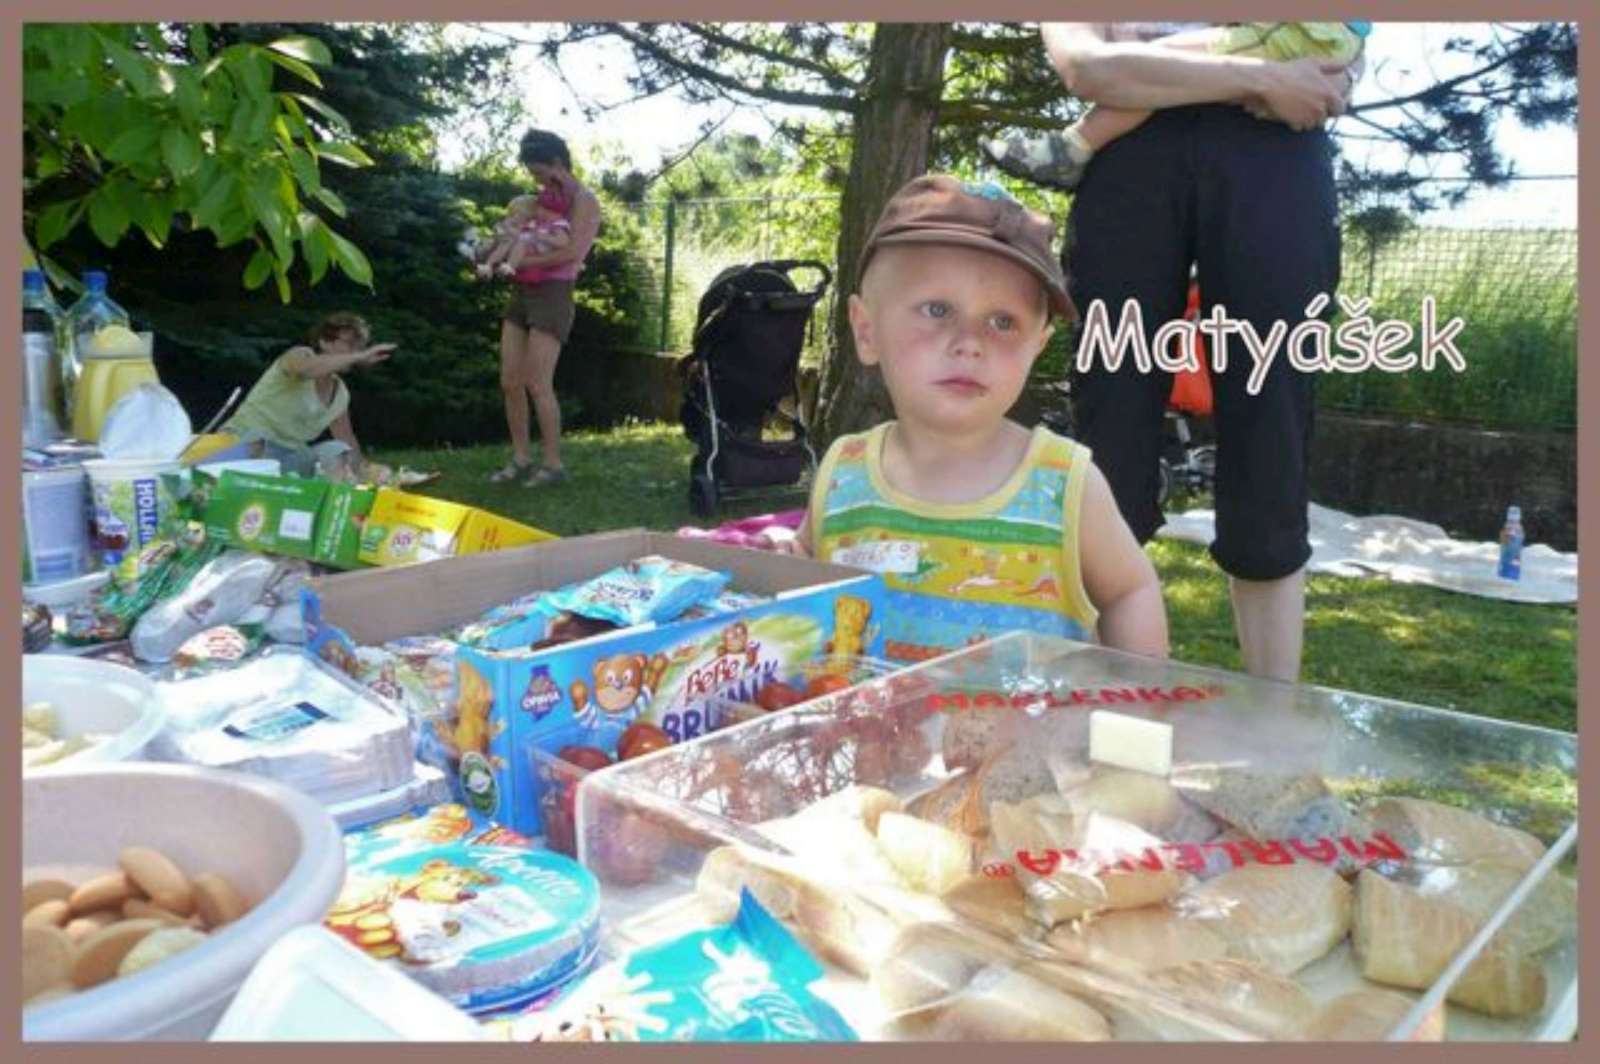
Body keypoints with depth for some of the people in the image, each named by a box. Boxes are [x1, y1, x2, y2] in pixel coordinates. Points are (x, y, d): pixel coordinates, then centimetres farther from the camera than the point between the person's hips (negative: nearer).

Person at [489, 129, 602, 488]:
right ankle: (520, 460, 12)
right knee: (510, 382, 4)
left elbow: (574, 252, -16)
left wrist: (523, 261, -17)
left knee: (538, 385, -10)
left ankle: (554, 464, 0)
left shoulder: (583, 200, -2)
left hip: (552, 295, -7)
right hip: (521, 293, 7)